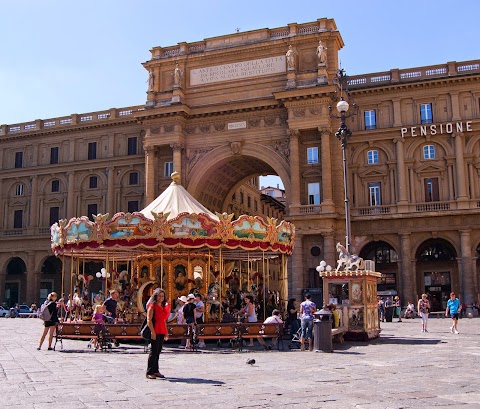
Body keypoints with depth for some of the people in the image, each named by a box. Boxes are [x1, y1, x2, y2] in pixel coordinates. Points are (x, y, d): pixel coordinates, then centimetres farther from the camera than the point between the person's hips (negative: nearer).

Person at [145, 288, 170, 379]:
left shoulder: (164, 306, 17)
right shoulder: (152, 306, -6)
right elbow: (149, 320, -12)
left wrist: (166, 332, 18)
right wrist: (153, 332, -19)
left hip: (162, 332, 7)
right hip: (155, 332, -7)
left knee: (158, 352, 11)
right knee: (153, 352, -7)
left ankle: (155, 371, 18)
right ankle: (149, 372, -2)